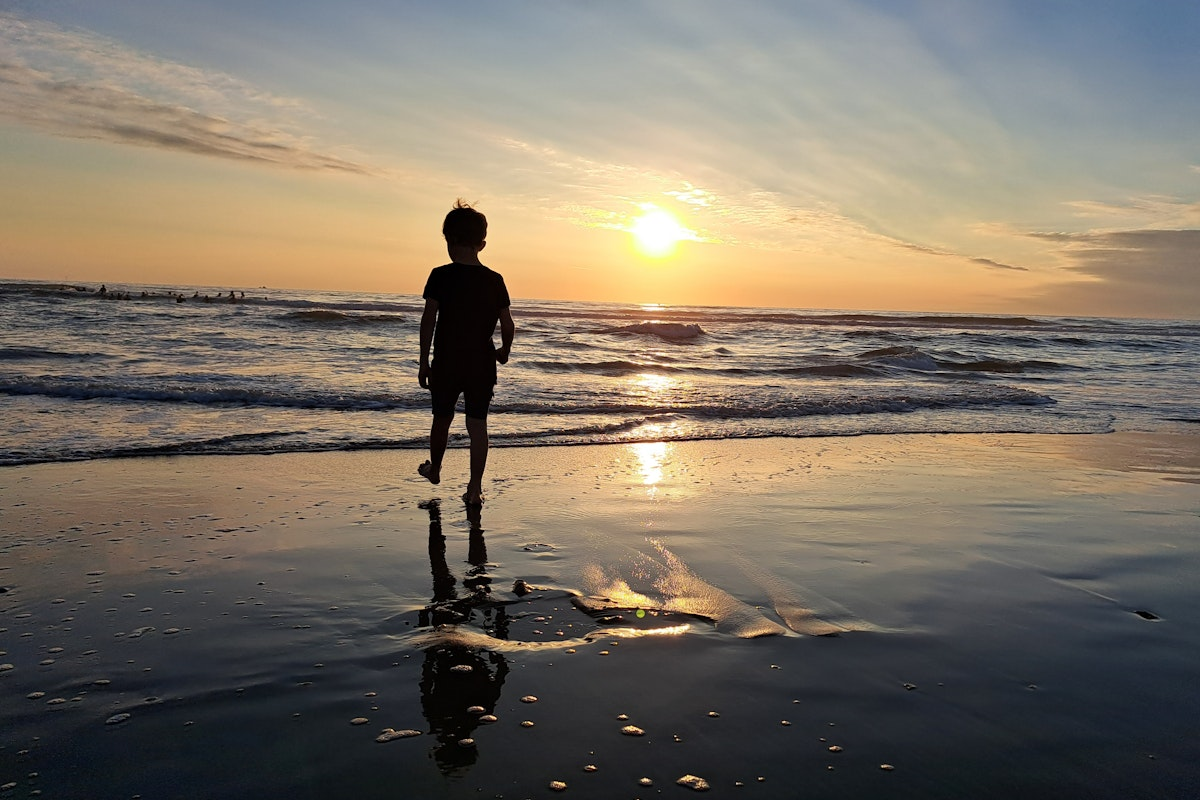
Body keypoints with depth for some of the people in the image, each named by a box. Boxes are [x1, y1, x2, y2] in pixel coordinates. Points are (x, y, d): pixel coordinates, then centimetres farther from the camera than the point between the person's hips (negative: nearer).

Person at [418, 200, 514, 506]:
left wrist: (423, 361, -4)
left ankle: (434, 468, 40)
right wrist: (504, 351, 21)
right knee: (477, 424, 5)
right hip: (481, 363, 1)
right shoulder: (495, 281, -1)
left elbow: (428, 320, -11)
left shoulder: (441, 276, -9)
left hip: (446, 362, -1)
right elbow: (508, 325, 1)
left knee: (442, 418, 19)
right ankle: (475, 487, 2)